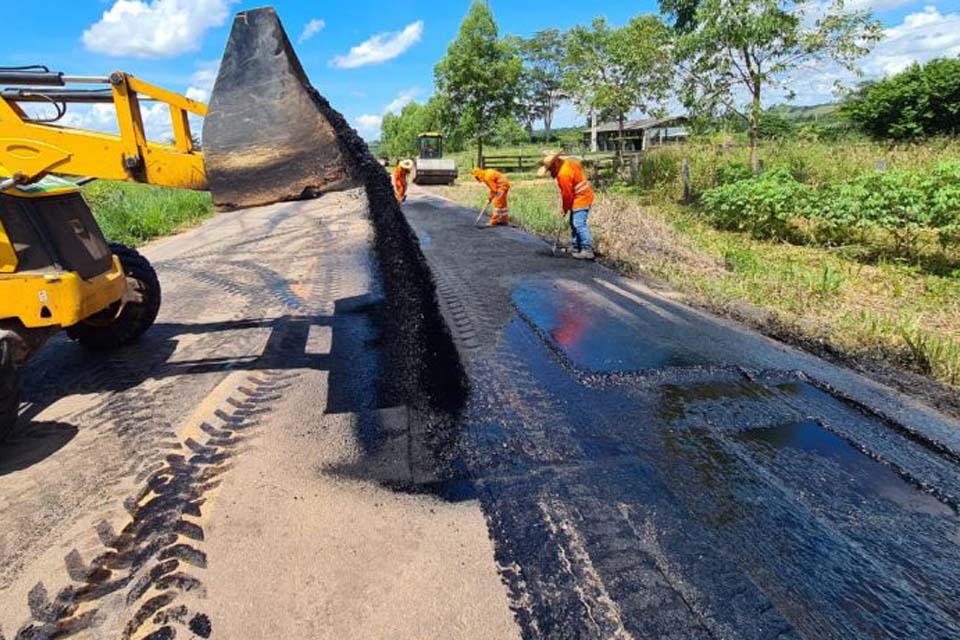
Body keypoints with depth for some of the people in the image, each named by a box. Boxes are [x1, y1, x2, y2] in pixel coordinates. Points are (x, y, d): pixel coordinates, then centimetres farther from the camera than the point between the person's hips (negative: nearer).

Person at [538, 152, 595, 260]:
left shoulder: (563, 174, -23)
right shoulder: (569, 161, 6)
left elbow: (567, 194, -17)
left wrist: (565, 209, -4)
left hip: (580, 200, -11)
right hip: (583, 197, 11)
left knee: (579, 225, -14)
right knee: (574, 224, 17)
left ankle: (587, 251, -14)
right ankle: (575, 247, 27)